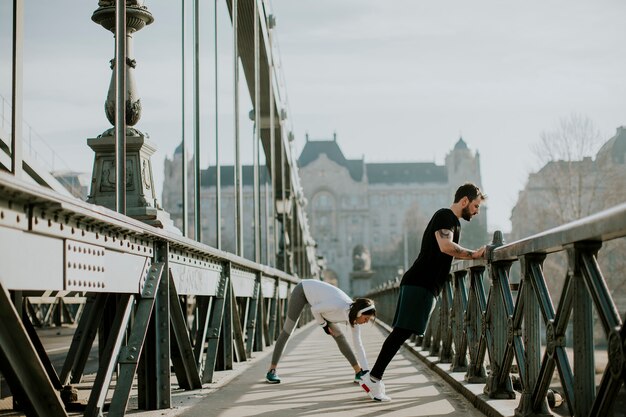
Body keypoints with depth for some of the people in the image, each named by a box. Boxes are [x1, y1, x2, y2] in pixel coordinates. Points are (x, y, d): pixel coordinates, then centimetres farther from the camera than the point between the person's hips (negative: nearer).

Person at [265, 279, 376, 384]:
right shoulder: (338, 306, -40)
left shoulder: (354, 316, -18)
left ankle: (359, 372, 5)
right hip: (302, 290, -6)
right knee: (287, 331, -4)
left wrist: (366, 371, -13)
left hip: (314, 294, 6)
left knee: (339, 336, 0)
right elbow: (314, 309, -23)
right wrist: (323, 325, -10)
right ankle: (271, 371, 8)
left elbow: (358, 344, -13)